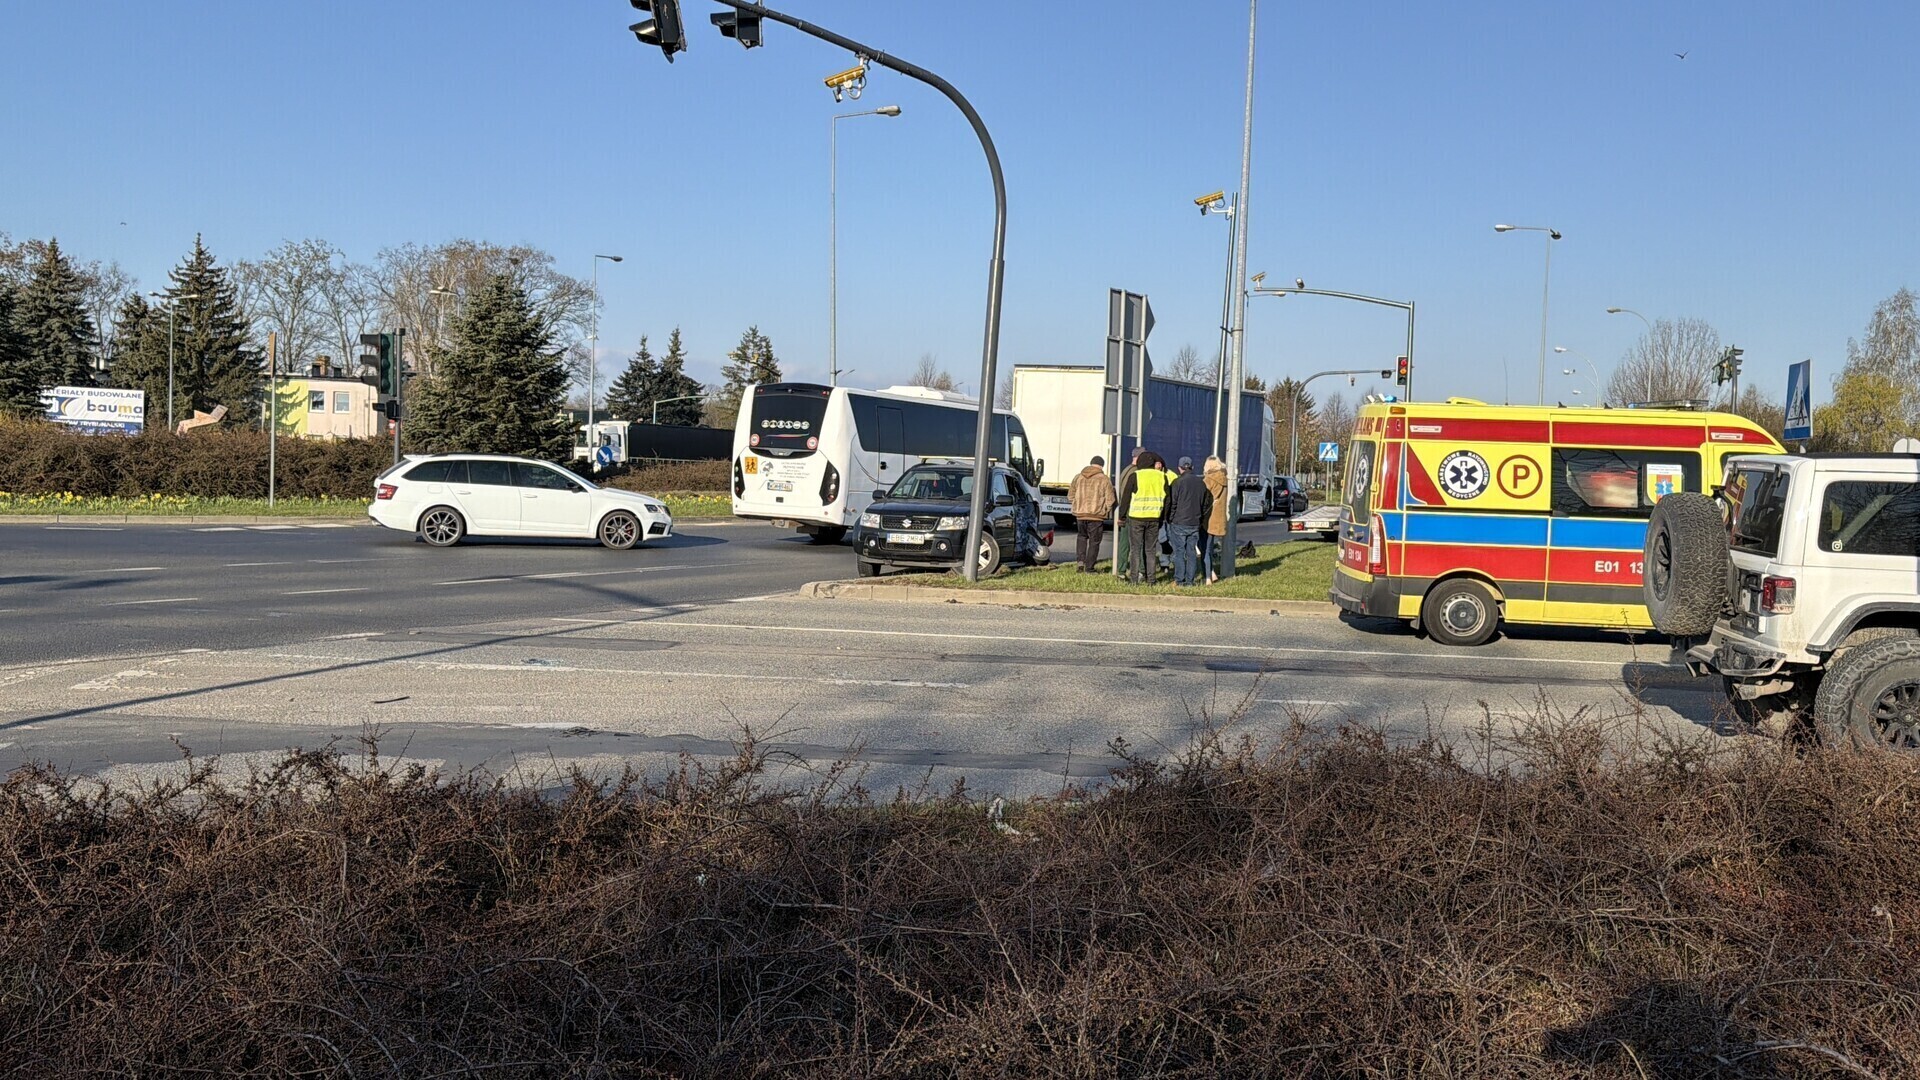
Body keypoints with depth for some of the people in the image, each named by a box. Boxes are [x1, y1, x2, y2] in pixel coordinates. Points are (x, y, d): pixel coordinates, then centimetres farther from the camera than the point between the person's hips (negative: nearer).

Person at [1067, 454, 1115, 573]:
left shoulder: (1078, 477, 6)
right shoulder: (1104, 480, -6)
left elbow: (1070, 496, 10)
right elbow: (1110, 500, -7)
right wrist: (1106, 511, 12)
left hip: (1080, 514, 3)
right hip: (1096, 516, -3)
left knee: (1082, 537, 24)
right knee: (1094, 542, 7)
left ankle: (1081, 560, 9)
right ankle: (1089, 568, 7)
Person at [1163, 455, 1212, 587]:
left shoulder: (1178, 482, -10)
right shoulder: (1201, 483, 7)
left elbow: (1171, 503, -10)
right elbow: (1207, 503, 15)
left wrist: (1169, 519, 1)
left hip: (1179, 523, -5)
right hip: (1195, 524, 5)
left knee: (1179, 552, 0)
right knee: (1192, 553, 8)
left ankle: (1179, 581, 0)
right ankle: (1189, 581, 8)